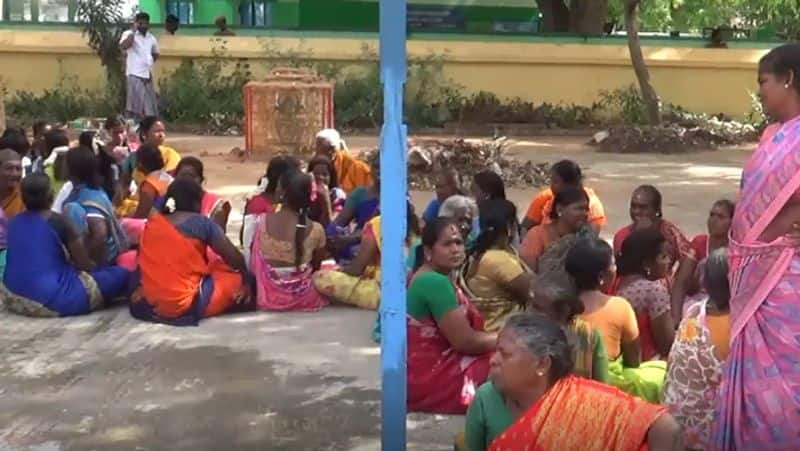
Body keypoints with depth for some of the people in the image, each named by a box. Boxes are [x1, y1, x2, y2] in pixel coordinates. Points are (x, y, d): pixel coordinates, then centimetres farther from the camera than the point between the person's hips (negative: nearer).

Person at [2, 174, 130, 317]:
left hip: (12, 298, 7)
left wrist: (69, 261, 30)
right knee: (122, 274, -1)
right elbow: (85, 266, -2)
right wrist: (98, 267, 21)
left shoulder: (13, 222, 8)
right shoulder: (58, 221, -9)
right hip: (51, 301, -7)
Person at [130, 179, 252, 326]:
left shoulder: (152, 223, 9)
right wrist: (247, 279, 17)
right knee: (237, 279, 15)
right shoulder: (201, 222, -5)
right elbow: (235, 257, 0)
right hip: (187, 303, -5)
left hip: (149, 303, 5)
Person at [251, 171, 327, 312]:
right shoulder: (316, 230, -17)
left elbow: (254, 266, -2)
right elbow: (316, 267, -1)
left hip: (269, 298, 3)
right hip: (303, 299, -3)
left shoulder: (262, 221, -13)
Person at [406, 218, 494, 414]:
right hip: (431, 377, -10)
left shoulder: (430, 278, 11)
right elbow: (464, 341, -19)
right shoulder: (435, 283, -19)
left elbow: (460, 334, 11)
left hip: (429, 370, 10)